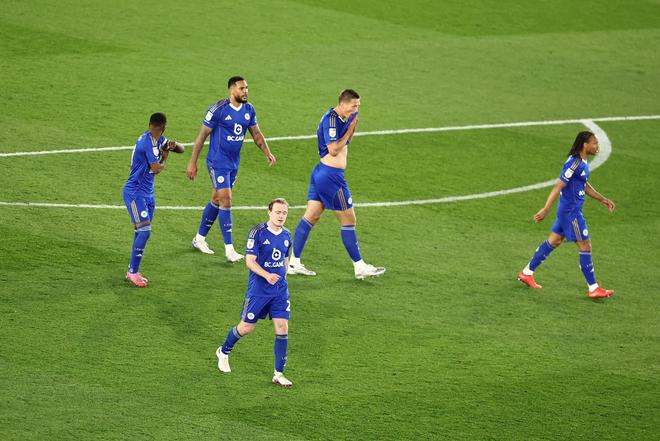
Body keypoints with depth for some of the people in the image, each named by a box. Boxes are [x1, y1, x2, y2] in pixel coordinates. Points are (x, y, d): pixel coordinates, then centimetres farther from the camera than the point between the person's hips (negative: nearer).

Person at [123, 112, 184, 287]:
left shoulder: (158, 140, 8)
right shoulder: (148, 142, -20)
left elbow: (181, 149, 17)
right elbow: (156, 169, -21)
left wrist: (175, 145, -4)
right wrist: (164, 158, -1)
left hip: (147, 193, 9)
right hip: (135, 192, -9)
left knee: (142, 232, 9)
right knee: (144, 231, -16)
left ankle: (132, 270, 17)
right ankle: (133, 272, -11)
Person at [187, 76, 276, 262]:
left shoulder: (248, 110, 3)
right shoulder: (218, 109, -16)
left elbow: (256, 133, 15)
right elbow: (202, 135, -12)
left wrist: (267, 153, 1)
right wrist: (192, 163, -11)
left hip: (233, 163, 7)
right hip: (218, 162, -7)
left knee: (217, 200, 15)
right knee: (226, 201, -11)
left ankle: (200, 238, 30)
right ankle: (229, 249, -9)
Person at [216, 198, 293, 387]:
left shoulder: (286, 235, 5)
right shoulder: (258, 232, -13)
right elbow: (250, 260, -17)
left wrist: (281, 278, 15)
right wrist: (267, 275, -28)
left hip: (280, 290, 4)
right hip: (258, 289, -4)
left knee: (282, 328, -5)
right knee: (246, 327, 5)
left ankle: (279, 374, 2)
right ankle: (223, 352, 34)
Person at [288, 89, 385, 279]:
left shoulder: (339, 118, 11)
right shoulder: (331, 119, -18)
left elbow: (344, 144, 20)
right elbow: (334, 149, -22)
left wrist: (352, 128, 3)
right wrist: (350, 130, -14)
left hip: (322, 172, 10)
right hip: (331, 175, -10)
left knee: (311, 216, 9)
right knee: (349, 220, 1)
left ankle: (294, 263, 11)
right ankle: (359, 267, 9)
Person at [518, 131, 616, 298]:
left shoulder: (583, 163, 9)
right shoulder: (574, 163, -22)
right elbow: (558, 187, -23)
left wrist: (602, 199, 23)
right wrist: (545, 210, -23)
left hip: (569, 210, 10)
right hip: (571, 211, -10)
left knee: (554, 241, 17)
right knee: (585, 246, -4)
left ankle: (527, 272, 27)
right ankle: (593, 288, 2)